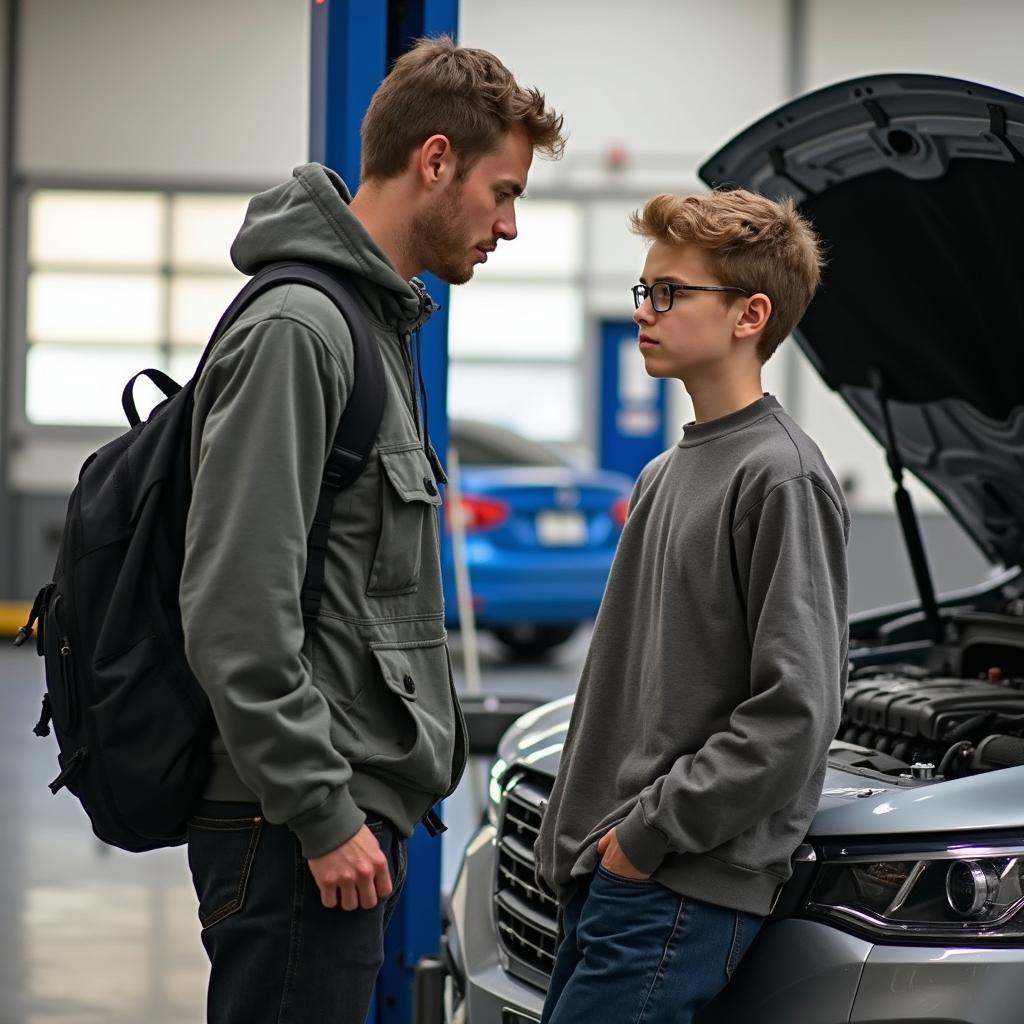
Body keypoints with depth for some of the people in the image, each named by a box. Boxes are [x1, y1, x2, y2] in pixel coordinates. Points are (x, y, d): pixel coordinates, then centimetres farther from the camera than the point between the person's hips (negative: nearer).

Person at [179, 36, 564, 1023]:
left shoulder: (381, 322, 18)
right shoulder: (294, 329, -15)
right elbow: (236, 609, -21)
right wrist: (321, 812, -20)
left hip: (350, 808, 10)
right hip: (293, 827, -10)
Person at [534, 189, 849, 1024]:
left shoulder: (782, 478, -11)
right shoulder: (667, 476, 18)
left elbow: (793, 714, -18)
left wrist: (650, 832, -16)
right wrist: (582, 836, 14)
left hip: (685, 891, -9)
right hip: (609, 873, 9)